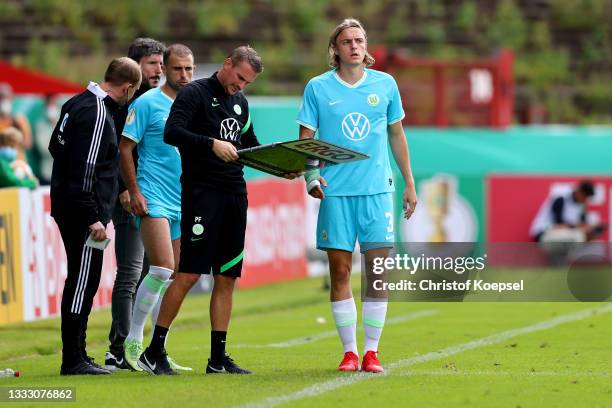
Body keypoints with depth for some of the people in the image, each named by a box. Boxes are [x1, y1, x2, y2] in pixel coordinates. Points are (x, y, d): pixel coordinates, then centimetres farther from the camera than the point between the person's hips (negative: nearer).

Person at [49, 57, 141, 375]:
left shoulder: (78, 103, 13)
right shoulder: (98, 114, -17)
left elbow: (55, 147, 23)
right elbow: (86, 169, -21)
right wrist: (93, 218, -20)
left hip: (66, 206, 10)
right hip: (84, 211, -10)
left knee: (82, 282, 15)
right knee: (82, 281, -6)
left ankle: (76, 356, 19)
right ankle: (73, 360, -4)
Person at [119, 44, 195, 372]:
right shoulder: (147, 103, -4)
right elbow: (125, 148, -5)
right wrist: (134, 192, -13)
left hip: (185, 203, 6)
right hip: (153, 199, -6)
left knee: (173, 278, 7)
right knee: (162, 269, -18)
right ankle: (133, 339, -6)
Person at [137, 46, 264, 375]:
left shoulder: (240, 102, 18)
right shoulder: (195, 93, -5)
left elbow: (250, 144, 26)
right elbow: (172, 133, -17)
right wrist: (212, 144, -27)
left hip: (235, 194, 8)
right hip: (201, 191, -8)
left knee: (227, 277, 6)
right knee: (189, 274, -11)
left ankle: (218, 358, 10)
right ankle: (154, 351, -4)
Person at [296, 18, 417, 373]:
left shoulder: (385, 84, 7)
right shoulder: (318, 87, 2)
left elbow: (397, 135, 15)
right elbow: (305, 138, 4)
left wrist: (409, 184, 14)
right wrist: (309, 174, -14)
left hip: (377, 189, 1)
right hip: (335, 192, -1)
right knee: (340, 271, -1)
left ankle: (371, 352, 3)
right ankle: (349, 352, 7)